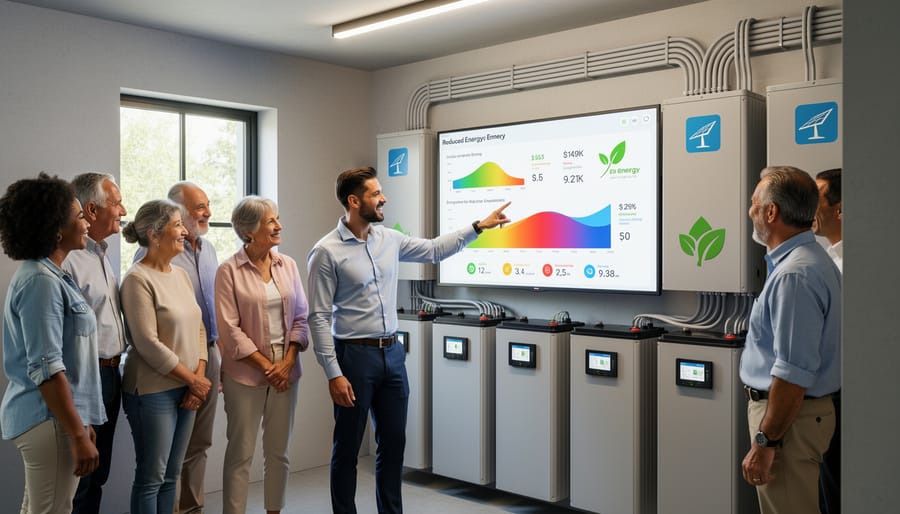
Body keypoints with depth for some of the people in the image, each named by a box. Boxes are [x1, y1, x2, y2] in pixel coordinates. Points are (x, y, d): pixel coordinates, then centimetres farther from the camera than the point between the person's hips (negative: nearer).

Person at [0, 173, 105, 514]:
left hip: (44, 415, 10)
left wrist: (80, 424, 23)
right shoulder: (41, 281, -18)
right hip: (51, 419, -10)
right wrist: (79, 435, -23)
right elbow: (46, 368, -24)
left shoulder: (46, 275, 13)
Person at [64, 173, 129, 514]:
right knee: (78, 479, 3)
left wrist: (114, 368, 16)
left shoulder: (101, 254, 13)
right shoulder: (69, 259, -19)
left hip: (110, 374, 9)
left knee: (98, 474, 18)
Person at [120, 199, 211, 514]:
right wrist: (194, 380, -12)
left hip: (186, 390, 7)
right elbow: (148, 344, -18)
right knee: (151, 477, 4)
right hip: (153, 391, -7)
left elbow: (198, 329, 10)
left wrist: (199, 378, -3)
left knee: (170, 475, 15)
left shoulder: (181, 275, 9)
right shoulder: (138, 279, -13)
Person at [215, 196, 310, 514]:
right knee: (241, 454, 4)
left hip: (286, 370, 4)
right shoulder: (229, 271, -7)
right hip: (246, 374, -4)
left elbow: (301, 317, 5)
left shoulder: (287, 265, 5)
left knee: (278, 452, 12)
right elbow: (230, 329, -10)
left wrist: (287, 362, -6)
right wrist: (266, 365, -11)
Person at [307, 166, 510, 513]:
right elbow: (319, 318, -13)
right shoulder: (326, 252, -12)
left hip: (392, 354, 6)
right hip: (354, 355, -6)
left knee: (394, 442, 14)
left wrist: (478, 226, 15)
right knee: (347, 449, 7)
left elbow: (433, 250, 19)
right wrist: (333, 374, -17)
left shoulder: (389, 239, 6)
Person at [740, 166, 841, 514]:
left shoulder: (795, 276, -24)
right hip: (806, 408, 11)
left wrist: (765, 442, -22)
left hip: (789, 416, -11)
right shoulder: (811, 259, 10)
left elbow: (793, 374, -28)